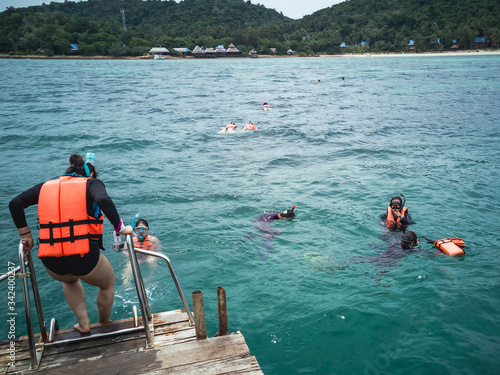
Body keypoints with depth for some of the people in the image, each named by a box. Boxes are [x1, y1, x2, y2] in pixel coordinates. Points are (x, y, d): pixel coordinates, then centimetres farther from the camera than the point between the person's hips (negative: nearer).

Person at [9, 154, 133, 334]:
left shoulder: (46, 186, 17)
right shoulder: (92, 183, 5)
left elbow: (15, 204, 12)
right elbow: (104, 200, -17)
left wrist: (25, 234, 20)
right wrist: (120, 228, -11)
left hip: (51, 263, 4)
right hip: (84, 258, -4)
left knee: (70, 280, 41)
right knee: (108, 283, 30)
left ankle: (83, 324, 38)